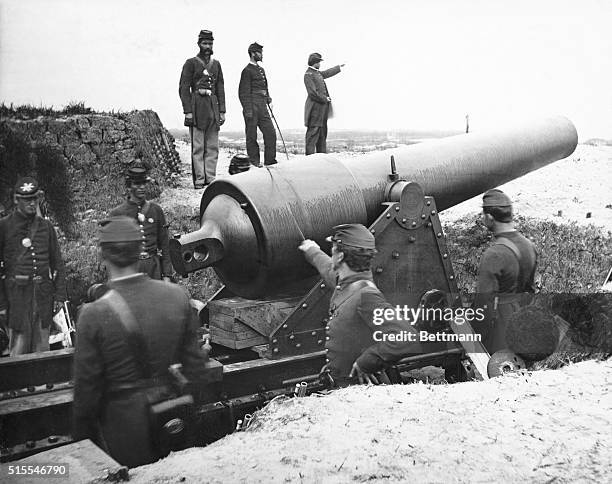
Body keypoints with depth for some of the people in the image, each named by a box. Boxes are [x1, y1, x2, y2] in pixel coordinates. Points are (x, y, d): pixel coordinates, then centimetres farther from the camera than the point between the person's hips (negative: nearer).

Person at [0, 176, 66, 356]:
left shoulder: (46, 226, 12)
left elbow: (57, 263, 14)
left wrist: (59, 294, 7)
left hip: (44, 294, 3)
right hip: (17, 293, -3)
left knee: (42, 350, 8)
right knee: (19, 349, -1)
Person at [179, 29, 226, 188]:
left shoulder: (216, 64, 16)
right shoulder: (191, 63, 1)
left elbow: (220, 89, 17)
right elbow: (183, 88, -4)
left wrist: (222, 111, 8)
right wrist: (187, 111, -12)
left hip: (213, 107, 5)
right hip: (197, 107, -5)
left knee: (213, 147, 5)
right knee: (198, 147, -5)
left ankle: (211, 178, 11)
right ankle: (199, 180, -2)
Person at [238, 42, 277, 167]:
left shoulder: (261, 70, 18)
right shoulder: (247, 70, -7)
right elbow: (244, 92, -11)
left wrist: (268, 98, 12)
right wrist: (248, 110, -16)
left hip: (263, 108, 8)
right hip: (252, 107, -8)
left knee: (271, 133, 3)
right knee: (252, 136, 1)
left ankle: (270, 160, 9)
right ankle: (254, 162, 7)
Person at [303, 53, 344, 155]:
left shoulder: (317, 73, 16)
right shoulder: (308, 75, -12)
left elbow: (327, 73, 36)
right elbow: (312, 93, -19)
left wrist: (339, 67, 47)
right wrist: (325, 99, -11)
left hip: (323, 107, 10)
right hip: (315, 107, -10)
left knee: (323, 132, 12)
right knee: (313, 131, -11)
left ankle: (322, 154, 18)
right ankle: (310, 155, -11)